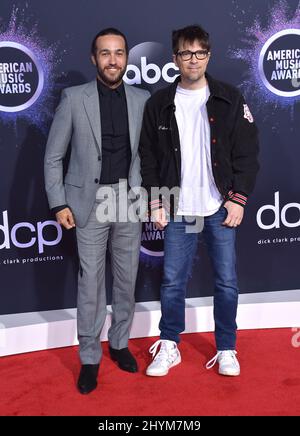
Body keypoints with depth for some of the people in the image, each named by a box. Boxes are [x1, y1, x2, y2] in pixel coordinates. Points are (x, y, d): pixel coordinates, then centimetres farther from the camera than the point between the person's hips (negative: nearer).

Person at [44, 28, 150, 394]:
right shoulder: (74, 98, -2)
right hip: (90, 201, -2)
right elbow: (53, 156, 0)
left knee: (126, 279, 12)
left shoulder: (142, 100, 5)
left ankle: (120, 344, 31)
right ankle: (90, 357, 18)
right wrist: (59, 203, -6)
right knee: (90, 284, 2)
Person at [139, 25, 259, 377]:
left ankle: (226, 350, 23)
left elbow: (246, 152, 0)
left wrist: (238, 199, -6)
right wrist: (155, 203, 0)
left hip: (220, 207, 0)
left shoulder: (229, 100, 1)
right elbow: (149, 157, 5)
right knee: (172, 281, 6)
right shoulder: (159, 104, 3)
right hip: (177, 209, 1)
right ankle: (169, 348, 23)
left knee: (227, 282, 5)